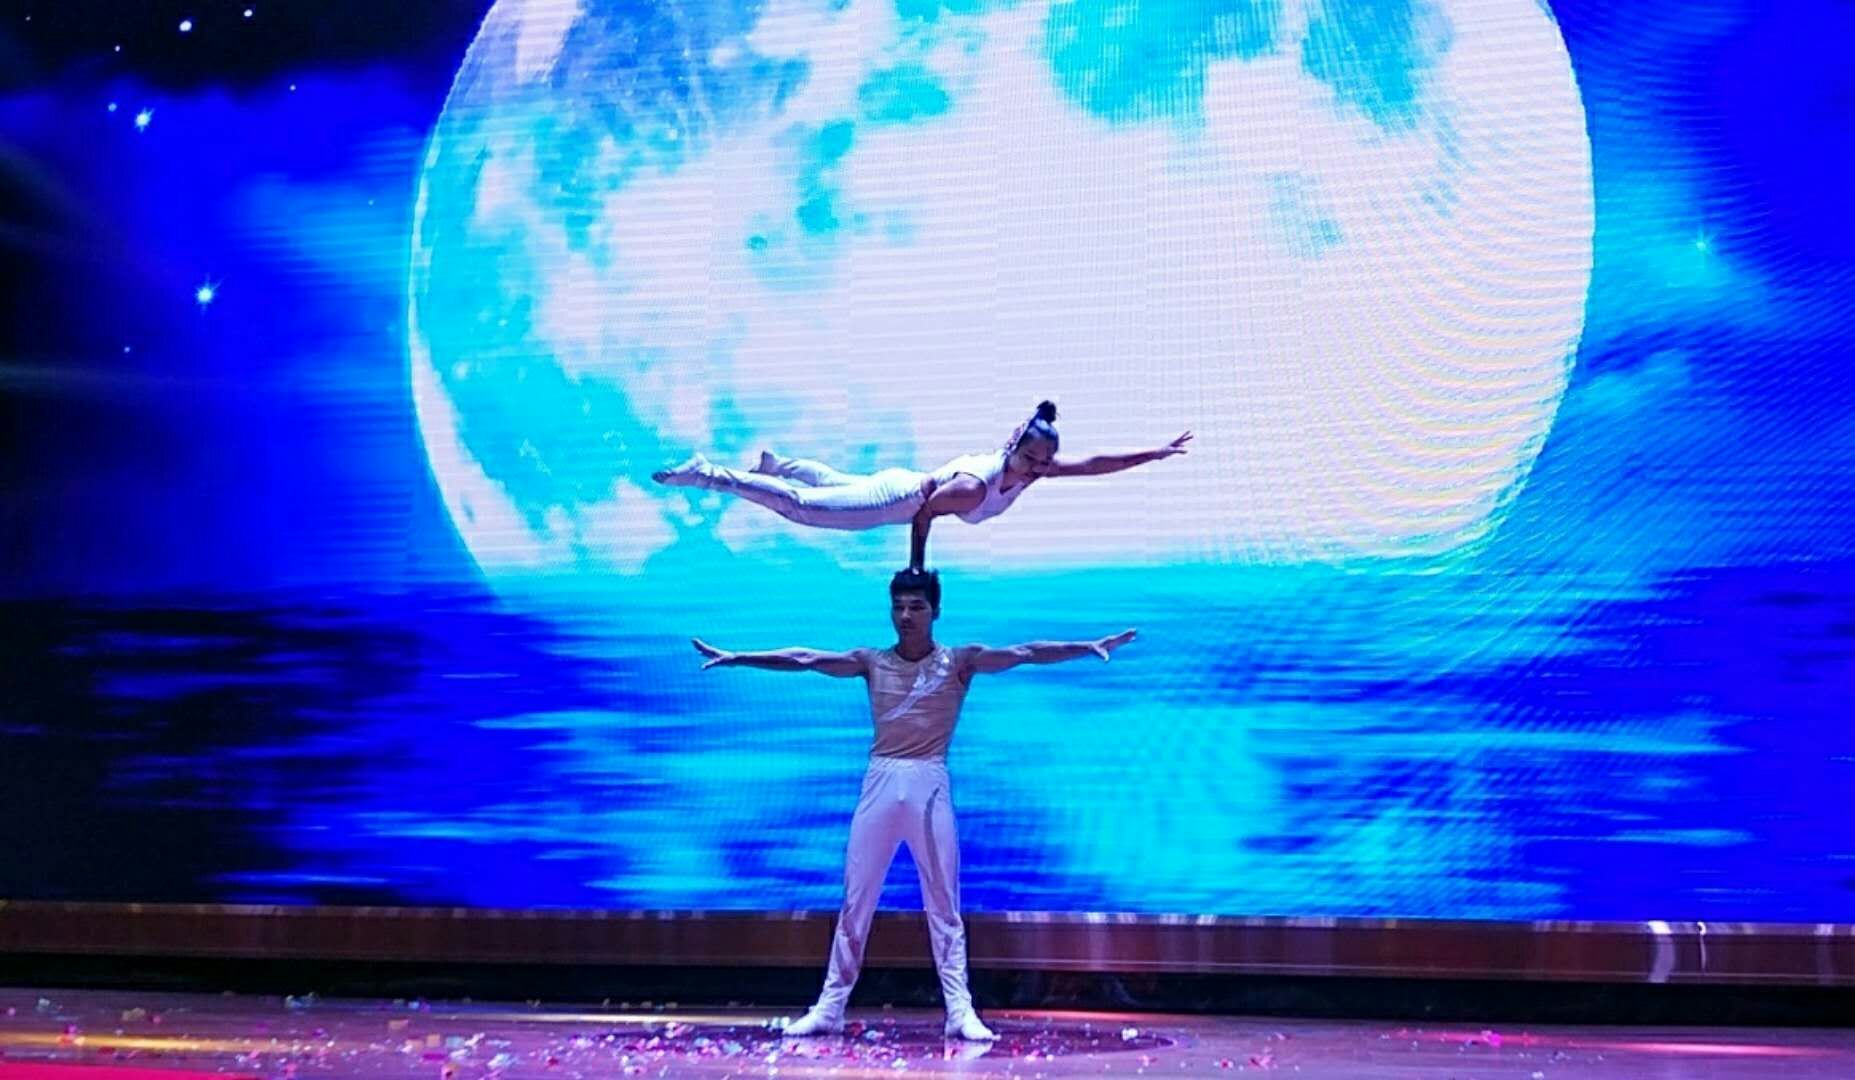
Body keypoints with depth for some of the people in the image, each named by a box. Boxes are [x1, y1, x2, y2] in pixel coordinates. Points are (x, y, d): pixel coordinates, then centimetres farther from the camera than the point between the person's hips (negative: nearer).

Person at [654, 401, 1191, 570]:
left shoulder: (1032, 468, -16)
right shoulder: (972, 488, -37)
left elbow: (1095, 464, -10)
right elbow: (923, 516, -27)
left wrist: (1156, 453, -12)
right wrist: (916, 572, -15)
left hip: (915, 483, 8)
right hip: (899, 498, -7)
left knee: (839, 484, 31)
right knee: (801, 504, -2)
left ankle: (776, 463, 52)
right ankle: (706, 473, 4)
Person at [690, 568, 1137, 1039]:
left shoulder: (959, 662, 2)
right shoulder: (872, 662, 7)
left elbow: (1025, 653, -8)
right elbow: (802, 659, 4)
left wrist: (1090, 646, -18)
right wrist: (734, 657, 1)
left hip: (930, 785, -2)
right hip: (880, 783, 2)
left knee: (944, 902, 2)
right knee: (855, 900, 4)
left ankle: (960, 1010, 3)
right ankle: (830, 1007, 10)